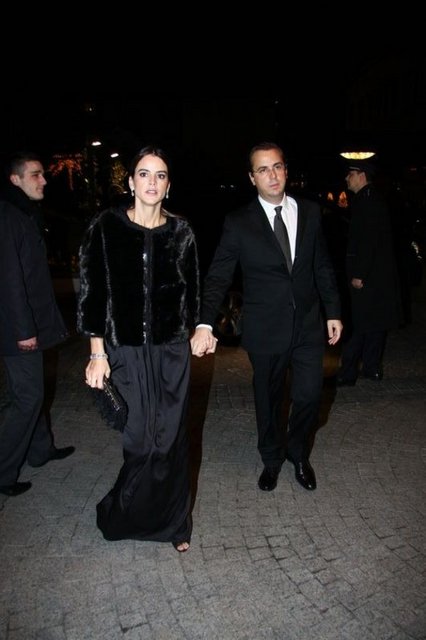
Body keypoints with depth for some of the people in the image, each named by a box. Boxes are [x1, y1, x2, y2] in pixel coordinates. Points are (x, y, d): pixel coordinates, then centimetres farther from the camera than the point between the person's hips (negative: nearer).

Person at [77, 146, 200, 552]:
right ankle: (120, 515, 29)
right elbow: (93, 293, -5)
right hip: (126, 352, -2)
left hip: (172, 350, 2)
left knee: (171, 438, 8)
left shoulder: (180, 232, 2)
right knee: (142, 440, 1)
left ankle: (173, 521, 29)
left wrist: (194, 333, 10)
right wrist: (97, 354, -7)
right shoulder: (106, 228, -4)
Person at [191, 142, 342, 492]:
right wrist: (205, 324, -26)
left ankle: (299, 454, 34)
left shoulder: (310, 212, 2)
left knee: (309, 396, 3)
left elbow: (323, 266, 8)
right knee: (268, 399, 14)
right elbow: (218, 277, -12)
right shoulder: (239, 223, -8)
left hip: (308, 325, 2)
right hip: (266, 329, -2)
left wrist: (333, 311, 7)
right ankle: (272, 459, 40)